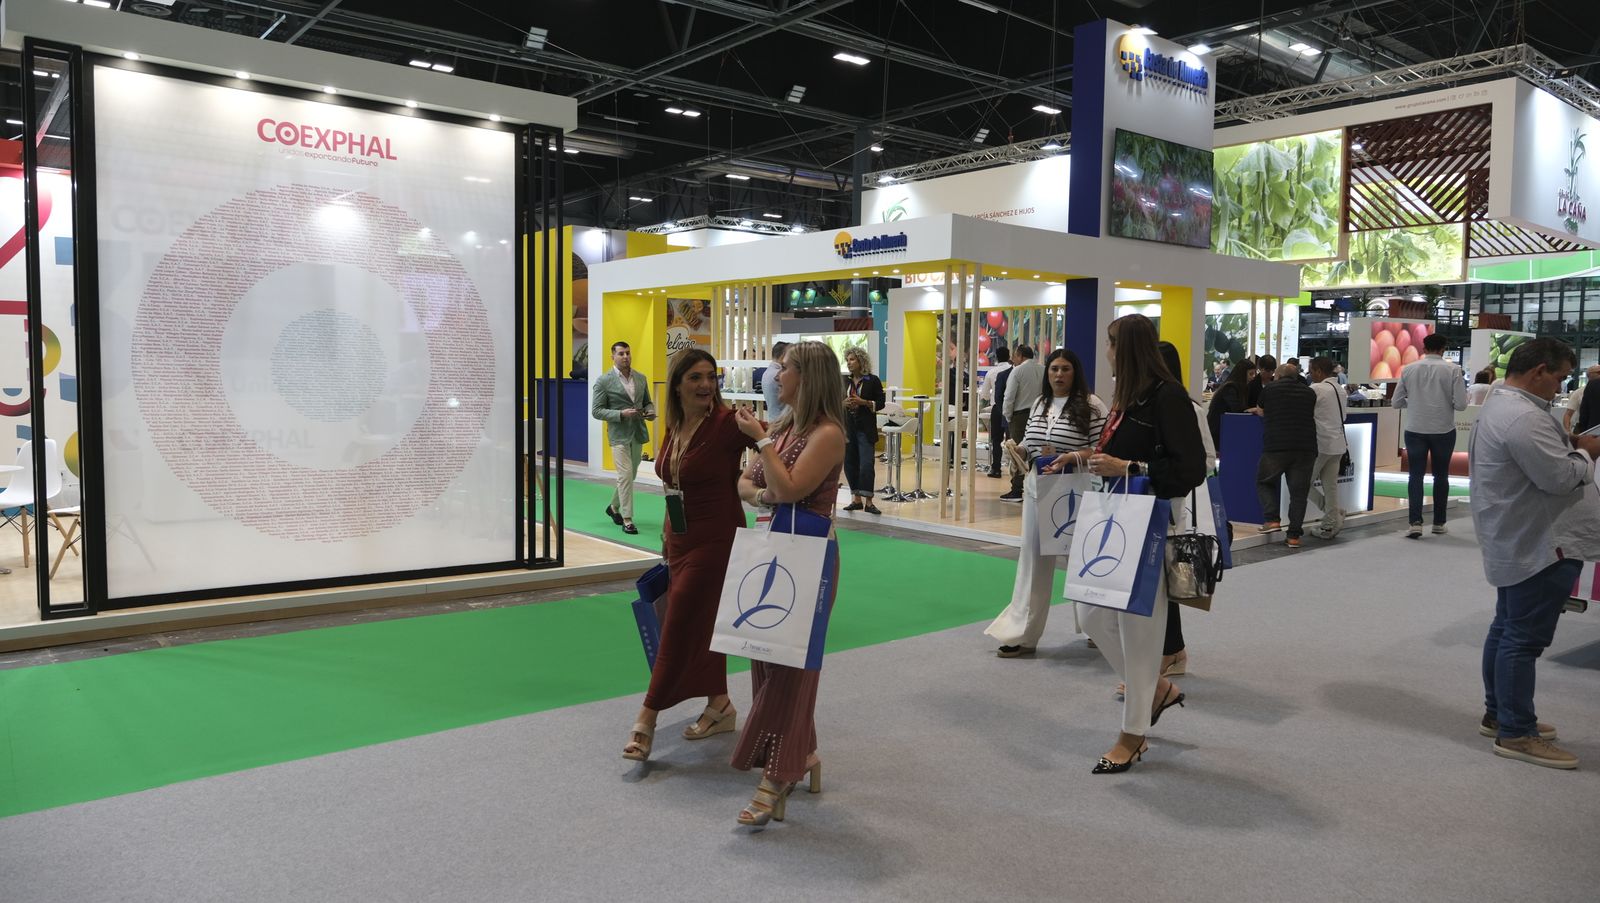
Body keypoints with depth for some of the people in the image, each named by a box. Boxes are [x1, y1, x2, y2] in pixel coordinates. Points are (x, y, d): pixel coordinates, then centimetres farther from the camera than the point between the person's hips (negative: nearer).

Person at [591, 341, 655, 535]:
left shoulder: (641, 378, 8)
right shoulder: (604, 381, -7)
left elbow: (648, 402, 18)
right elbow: (596, 411, -8)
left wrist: (650, 411, -6)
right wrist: (621, 414, -20)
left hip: (638, 433, 6)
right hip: (619, 434, -6)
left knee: (630, 474, 16)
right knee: (625, 475, -9)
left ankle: (614, 507, 37)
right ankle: (627, 520, -2)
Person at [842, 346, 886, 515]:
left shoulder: (873, 381, -2)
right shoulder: (844, 381, 9)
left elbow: (880, 403, -2)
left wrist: (863, 402, -15)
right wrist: (843, 403, -9)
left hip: (866, 429, -4)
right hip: (848, 427, 4)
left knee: (867, 463, -11)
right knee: (850, 463, 6)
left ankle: (868, 501, -10)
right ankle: (856, 499, 17)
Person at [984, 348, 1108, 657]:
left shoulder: (1091, 406, -7)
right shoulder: (1039, 404, 12)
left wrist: (1070, 457, -24)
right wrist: (1018, 449, -4)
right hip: (1038, 489, 5)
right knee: (1033, 559, 4)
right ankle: (1023, 634, 7)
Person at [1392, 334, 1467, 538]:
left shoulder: (1408, 369, -1)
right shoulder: (1453, 370, -6)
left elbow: (1396, 403, 2)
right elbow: (1461, 404, -10)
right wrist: (1446, 401, 10)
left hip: (1415, 430, 0)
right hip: (1444, 430, 0)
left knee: (1416, 475, 4)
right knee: (1441, 476, 13)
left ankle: (1416, 523, -9)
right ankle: (1438, 523, 21)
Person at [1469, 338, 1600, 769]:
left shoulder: (1501, 403, 12)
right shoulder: (1524, 418, -24)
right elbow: (1561, 478, -23)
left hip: (1514, 542, 11)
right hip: (1536, 546, -11)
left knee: (1507, 629, 18)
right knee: (1525, 639, -5)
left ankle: (1499, 714, 29)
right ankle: (1516, 734, 2)